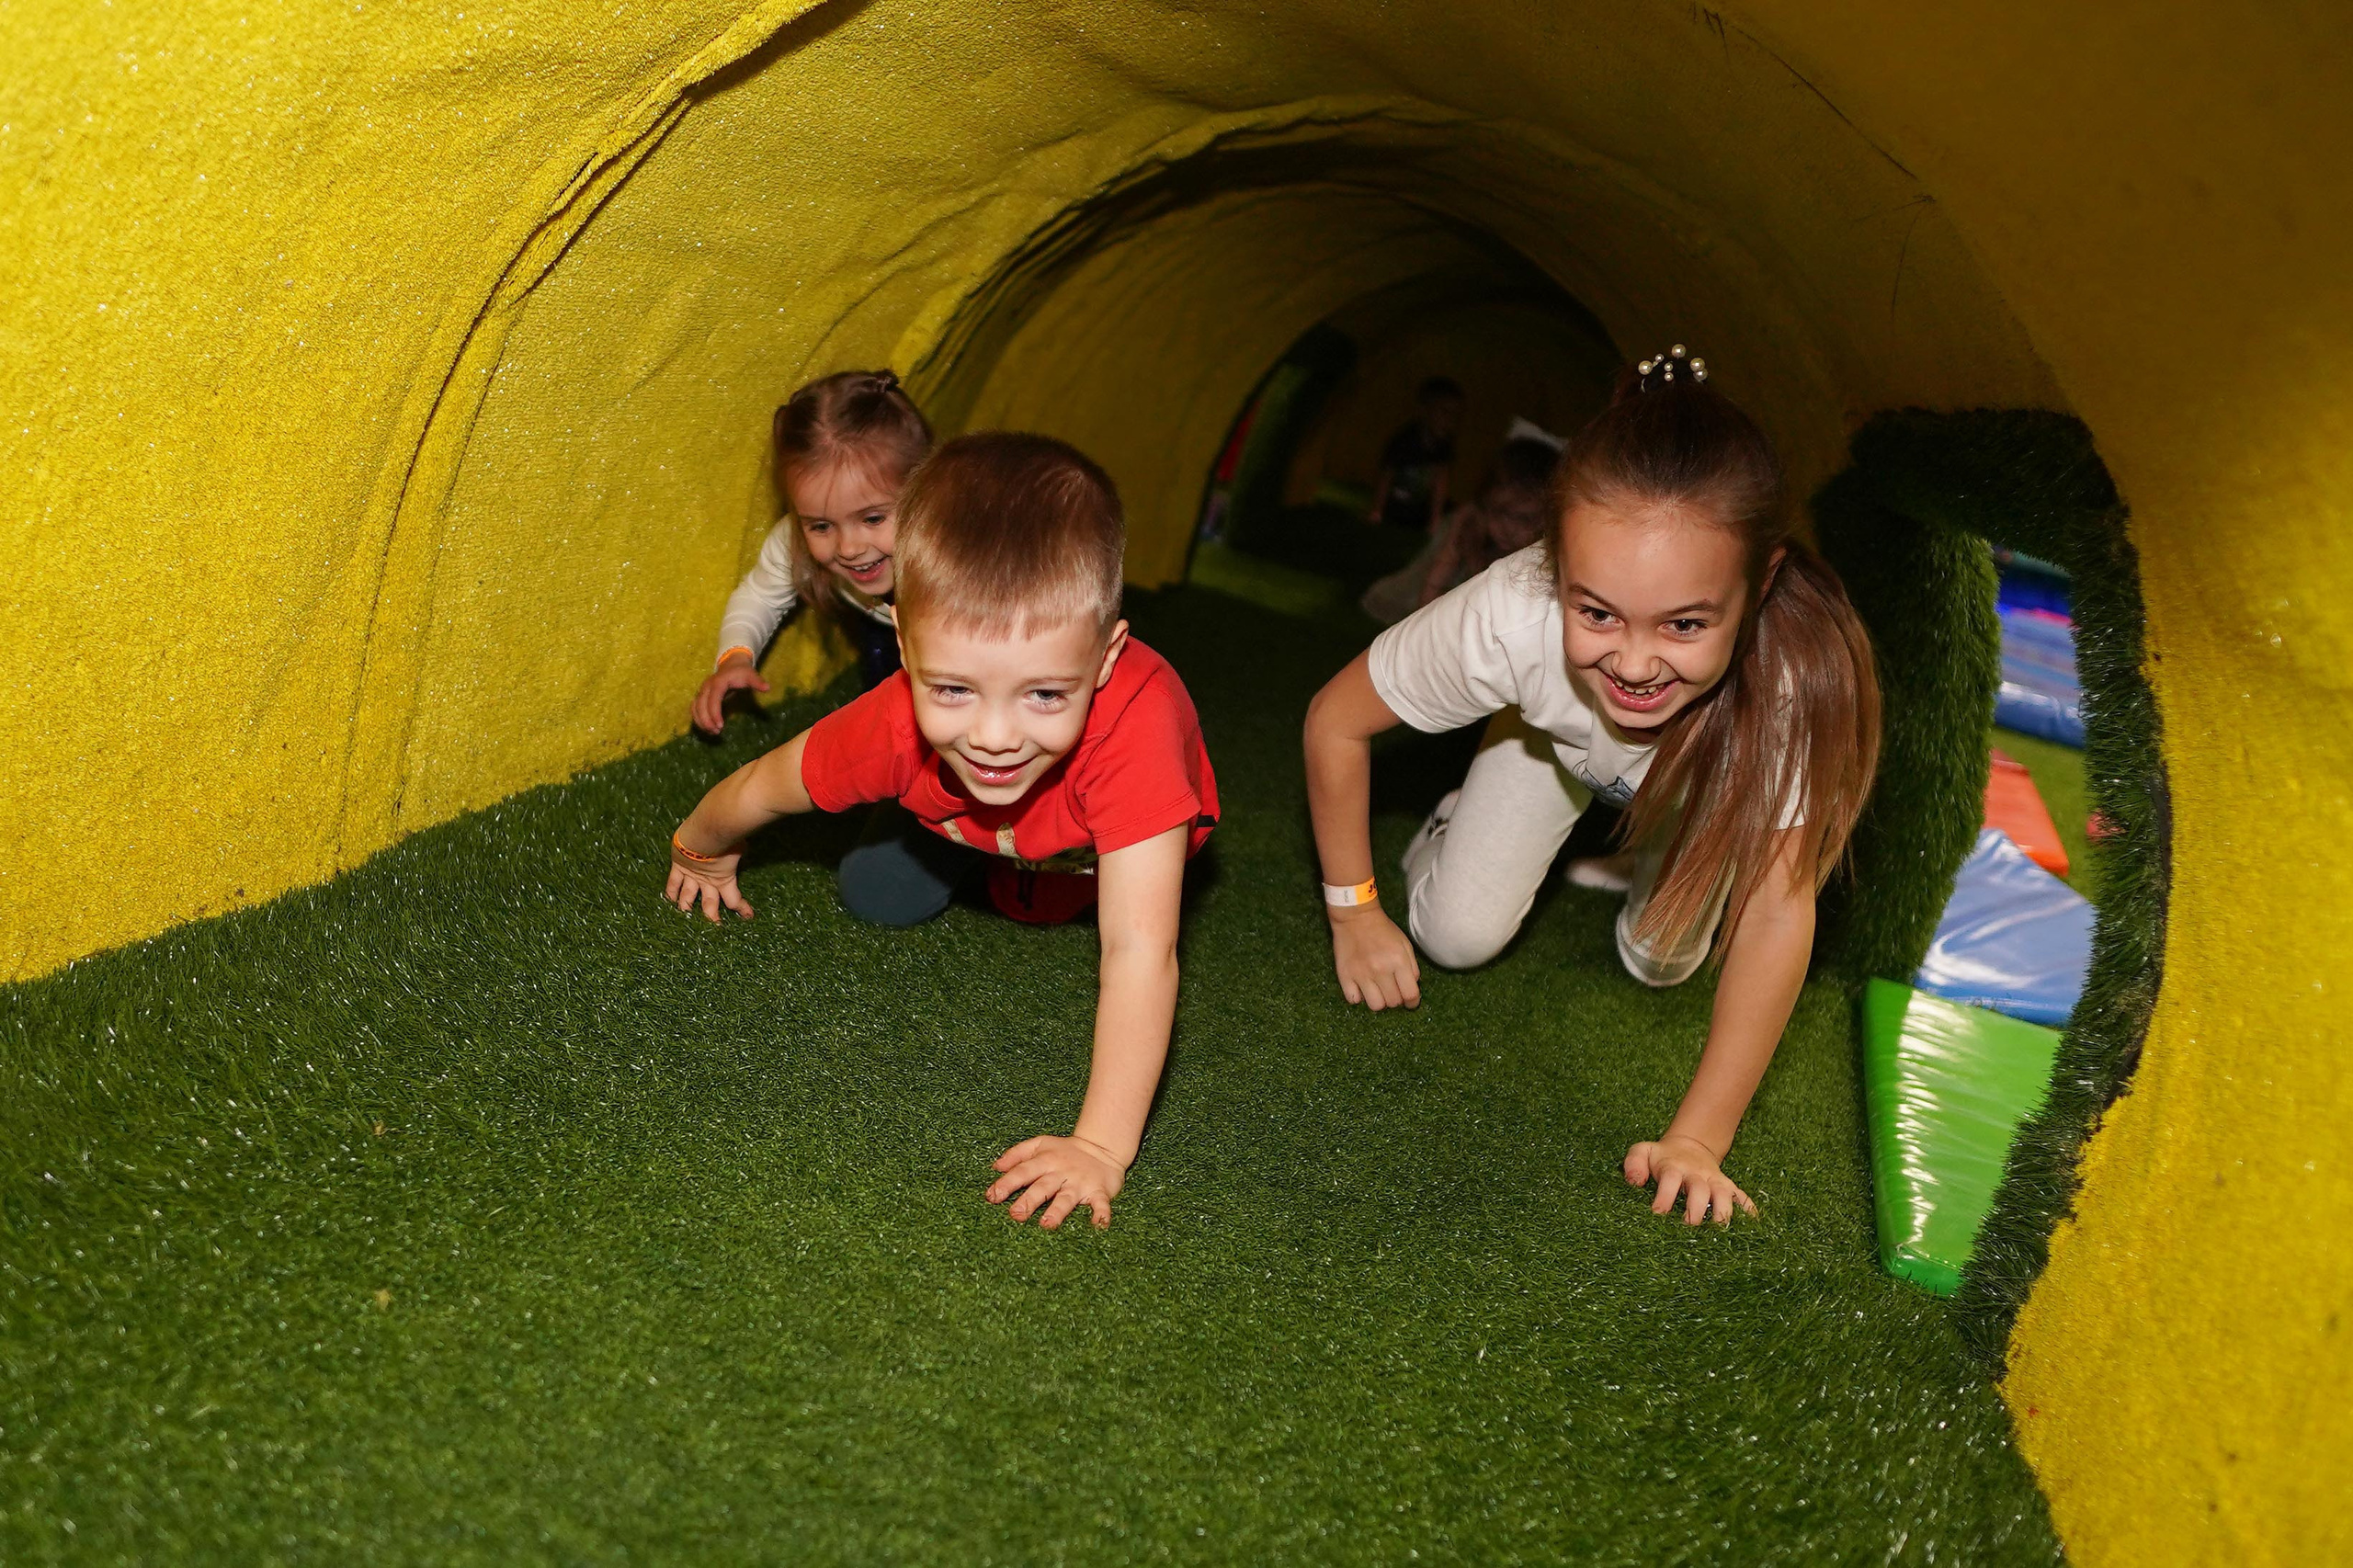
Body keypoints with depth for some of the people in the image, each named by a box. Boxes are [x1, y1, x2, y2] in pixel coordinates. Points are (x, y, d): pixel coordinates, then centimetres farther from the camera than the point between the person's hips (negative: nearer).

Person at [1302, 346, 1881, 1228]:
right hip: (1555, 733, 0)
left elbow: (1777, 911, -40)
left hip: (1705, 774, 1)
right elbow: (1335, 721, -26)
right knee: (1456, 936, -9)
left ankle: (1654, 859, 27)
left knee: (1661, 960, -5)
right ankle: (1461, 824, 24)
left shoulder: (1795, 668, -46)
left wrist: (1698, 1139, -40)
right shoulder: (1512, 618, -45)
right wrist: (1353, 911, -19)